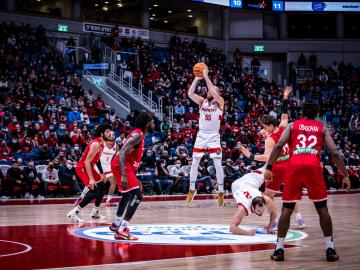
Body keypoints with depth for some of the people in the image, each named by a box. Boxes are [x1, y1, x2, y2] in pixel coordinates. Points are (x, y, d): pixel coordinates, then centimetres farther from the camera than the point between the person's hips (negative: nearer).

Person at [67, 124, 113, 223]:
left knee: (102, 187, 16)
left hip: (89, 167, 10)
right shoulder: (96, 144, -22)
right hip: (82, 168, -10)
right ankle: (74, 212, -20)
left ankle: (95, 212, 25)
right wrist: (91, 179, -30)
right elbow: (87, 161, -26)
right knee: (94, 191, -20)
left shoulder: (101, 143, 8)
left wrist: (101, 174, 22)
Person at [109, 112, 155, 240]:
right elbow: (122, 154, -25)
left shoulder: (139, 135, 17)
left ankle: (116, 224, 43)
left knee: (128, 195, 27)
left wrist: (134, 178, 27)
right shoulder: (137, 135, -15)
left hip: (127, 166, 11)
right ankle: (121, 231, -23)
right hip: (121, 166, -11)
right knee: (137, 196, -17)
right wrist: (124, 176, -31)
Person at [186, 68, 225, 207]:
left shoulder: (220, 102, -2)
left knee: (218, 164, -6)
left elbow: (213, 93, -22)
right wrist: (197, 78, -10)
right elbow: (190, 93, -7)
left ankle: (221, 192, 3)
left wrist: (206, 77, -20)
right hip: (201, 135, 3)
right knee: (194, 163, 4)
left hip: (214, 136, -3)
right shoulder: (202, 101, 7)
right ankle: (192, 189, 17)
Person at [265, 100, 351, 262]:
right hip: (313, 166, 0)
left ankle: (279, 249, 5)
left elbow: (278, 146, 6)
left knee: (287, 208, 8)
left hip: (294, 166, 0)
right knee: (322, 208, 11)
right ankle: (330, 249, 10)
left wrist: (269, 168, 5)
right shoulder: (322, 128, 22)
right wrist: (345, 175, 13)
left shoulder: (292, 125, 21)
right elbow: (335, 153, 10)